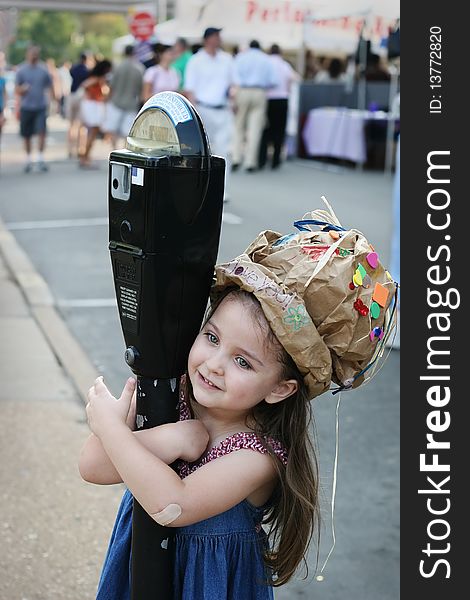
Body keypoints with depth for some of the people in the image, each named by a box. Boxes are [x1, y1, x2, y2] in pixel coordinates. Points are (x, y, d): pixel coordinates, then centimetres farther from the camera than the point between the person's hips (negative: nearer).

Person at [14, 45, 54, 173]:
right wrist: (23, 89, -18)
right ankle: (28, 160, 21)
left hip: (41, 107, 0)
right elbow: (17, 90, 4)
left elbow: (50, 88, 12)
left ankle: (41, 159, -8)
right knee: (26, 136, 7)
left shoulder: (44, 70, 5)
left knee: (41, 132, -15)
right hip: (26, 107, 0)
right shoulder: (21, 70, 3)